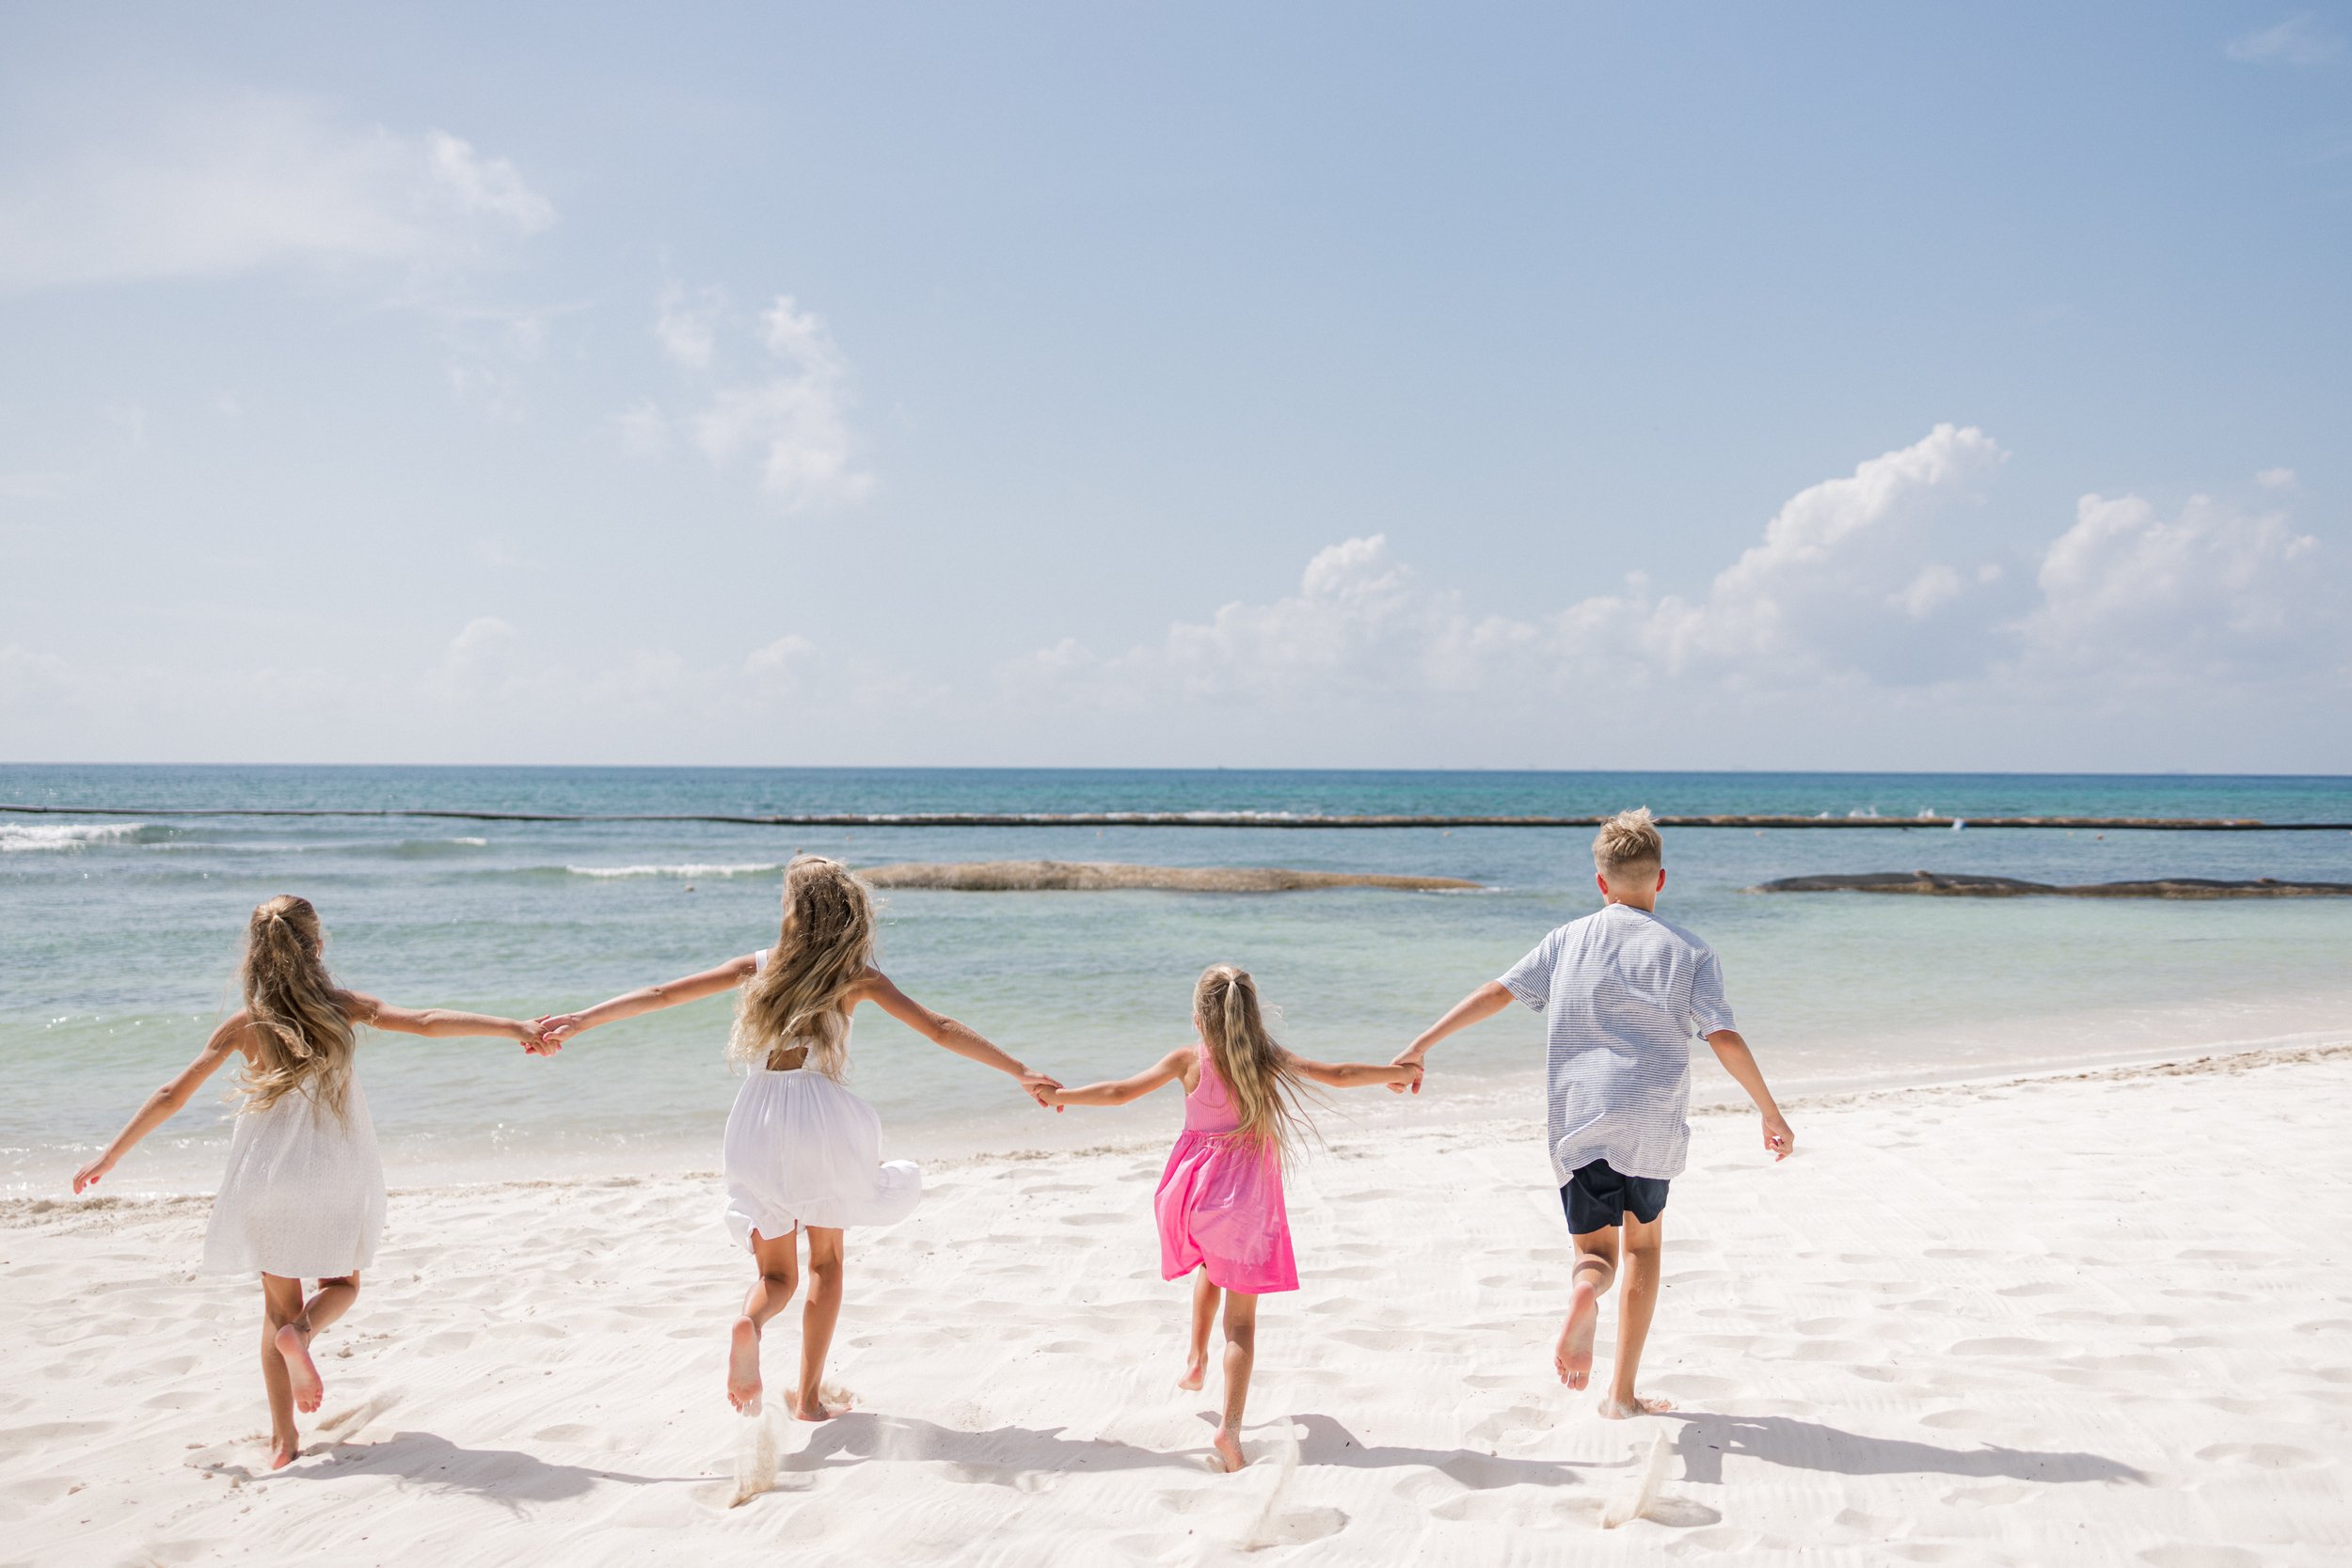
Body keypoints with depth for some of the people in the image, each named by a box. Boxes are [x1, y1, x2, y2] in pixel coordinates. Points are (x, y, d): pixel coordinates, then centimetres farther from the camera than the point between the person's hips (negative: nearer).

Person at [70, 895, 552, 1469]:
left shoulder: (244, 1024, -2)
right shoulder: (342, 1007, -5)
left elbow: (173, 1095, 1)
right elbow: (427, 1022, -14)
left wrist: (109, 1157, 11)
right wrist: (512, 1027, -14)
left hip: (267, 1179, 1)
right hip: (333, 1174, -1)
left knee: (280, 1302, 12)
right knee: (341, 1283, 19)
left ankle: (284, 1439, 9)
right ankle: (300, 1334, -14)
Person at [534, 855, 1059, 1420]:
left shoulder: (758, 967, 6)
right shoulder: (857, 978, 1)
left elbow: (659, 996, 7)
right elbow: (941, 1029, -1)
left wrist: (582, 1020, 15)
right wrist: (1021, 1072, 4)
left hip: (756, 1124, 2)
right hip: (823, 1119, -1)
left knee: (777, 1274, 13)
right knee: (826, 1259, 19)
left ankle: (748, 1323, -22)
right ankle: (810, 1398, 17)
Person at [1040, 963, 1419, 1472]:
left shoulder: (1188, 1060, -5)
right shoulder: (1270, 1062, -5)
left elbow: (1119, 1092, -2)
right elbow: (1340, 1075, -3)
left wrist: (1058, 1095, 13)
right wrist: (1400, 1072, 13)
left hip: (1192, 1186, 2)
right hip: (1246, 1196, -2)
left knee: (1212, 1267, 36)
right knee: (1241, 1318, 3)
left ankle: (1196, 1358, 38)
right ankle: (1231, 1424, -11)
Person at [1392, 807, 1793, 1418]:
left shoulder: (1569, 939, 9)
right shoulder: (1688, 950, 4)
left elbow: (1498, 992, 5)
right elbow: (1725, 1038, -3)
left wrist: (1423, 1043, 9)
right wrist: (1771, 1114, 6)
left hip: (1579, 1117, 1)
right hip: (1653, 1122, 0)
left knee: (1596, 1249, 12)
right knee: (1643, 1243, 19)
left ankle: (1585, 1292, -27)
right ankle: (1622, 1393, 19)